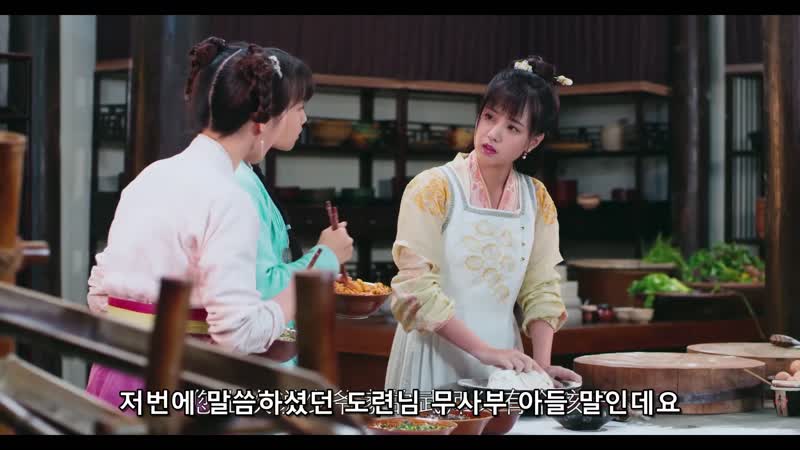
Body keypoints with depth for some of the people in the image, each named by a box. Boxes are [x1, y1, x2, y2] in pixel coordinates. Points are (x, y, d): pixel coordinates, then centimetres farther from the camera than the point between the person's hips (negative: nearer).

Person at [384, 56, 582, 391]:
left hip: (503, 365, 4)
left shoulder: (536, 200, 4)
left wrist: (541, 364, -9)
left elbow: (541, 290, 5)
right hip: (435, 358, -4)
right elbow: (416, 288, -16)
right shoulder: (432, 188, -10)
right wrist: (484, 349, -22)